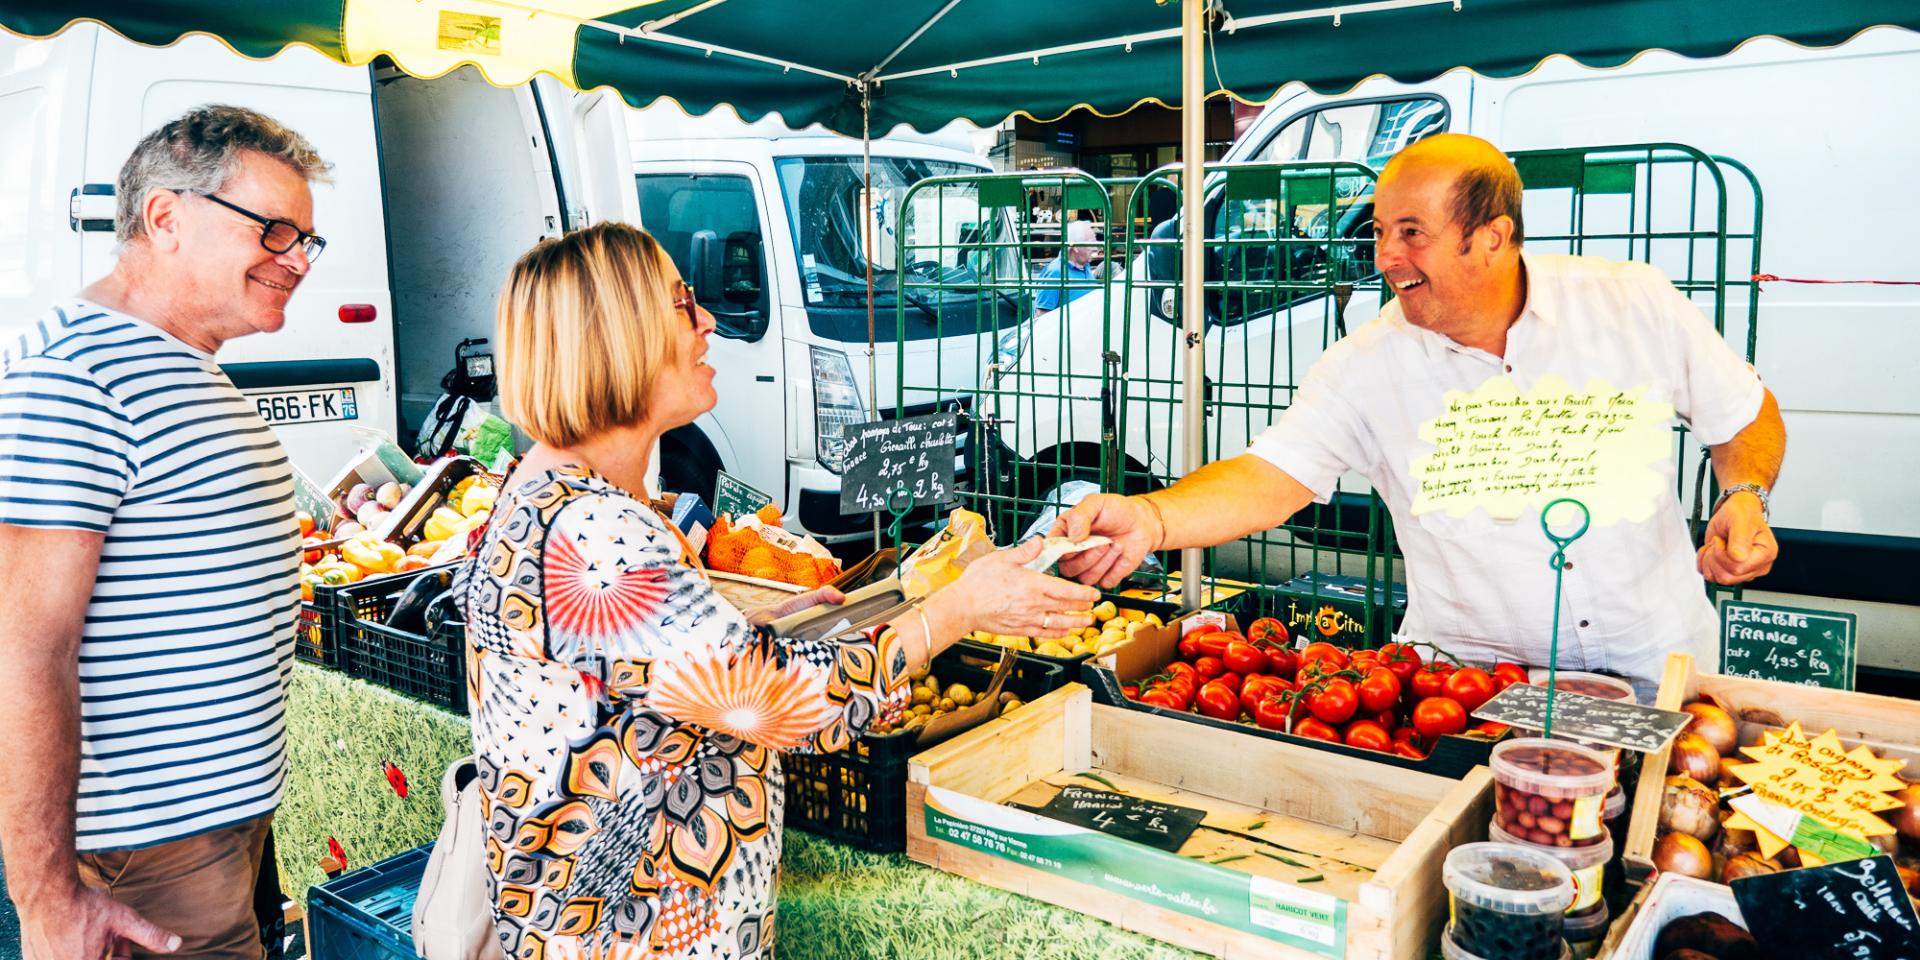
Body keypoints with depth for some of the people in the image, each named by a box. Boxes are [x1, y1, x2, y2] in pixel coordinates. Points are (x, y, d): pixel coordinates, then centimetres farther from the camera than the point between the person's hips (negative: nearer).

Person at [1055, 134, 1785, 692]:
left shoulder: (1636, 303, -6)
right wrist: (1150, 518, -38)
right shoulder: (1368, 366, -11)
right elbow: (1271, 477, -21)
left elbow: (1750, 415, 7)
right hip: (1470, 668, 0)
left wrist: (1745, 498, -13)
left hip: (1652, 662, 1)